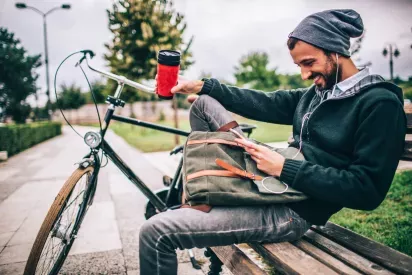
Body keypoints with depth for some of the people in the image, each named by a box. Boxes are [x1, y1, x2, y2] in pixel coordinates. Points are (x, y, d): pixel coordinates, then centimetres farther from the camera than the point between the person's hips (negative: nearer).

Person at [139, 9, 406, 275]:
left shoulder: (380, 104, -11)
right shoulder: (318, 92, 13)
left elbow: (367, 190, -18)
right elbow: (266, 104, 10)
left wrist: (284, 168, -22)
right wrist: (201, 85, 7)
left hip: (291, 210, -9)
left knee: (156, 231, -21)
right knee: (204, 102, 12)